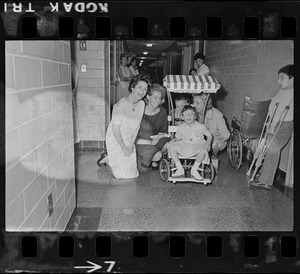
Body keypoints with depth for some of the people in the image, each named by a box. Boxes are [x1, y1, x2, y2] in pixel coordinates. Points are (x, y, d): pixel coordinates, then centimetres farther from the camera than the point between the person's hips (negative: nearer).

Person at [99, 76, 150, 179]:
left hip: (129, 139, 7)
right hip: (115, 139, -6)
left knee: (132, 172, 9)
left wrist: (131, 145, -3)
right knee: (122, 174, -5)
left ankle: (110, 157, 28)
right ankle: (106, 158, 20)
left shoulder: (142, 104, -5)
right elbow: (115, 129, -21)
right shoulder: (121, 105, -25)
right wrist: (123, 148, -17)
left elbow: (137, 126, 2)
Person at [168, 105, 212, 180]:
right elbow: (178, 138, 11)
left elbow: (209, 135, 7)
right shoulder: (181, 127, 2)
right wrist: (174, 142, -10)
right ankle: (180, 169, -16)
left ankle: (194, 170, -20)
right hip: (183, 147, 2)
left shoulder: (201, 126, -4)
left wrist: (208, 144, -7)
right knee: (171, 147, -21)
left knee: (203, 149, -37)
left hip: (197, 146, -2)